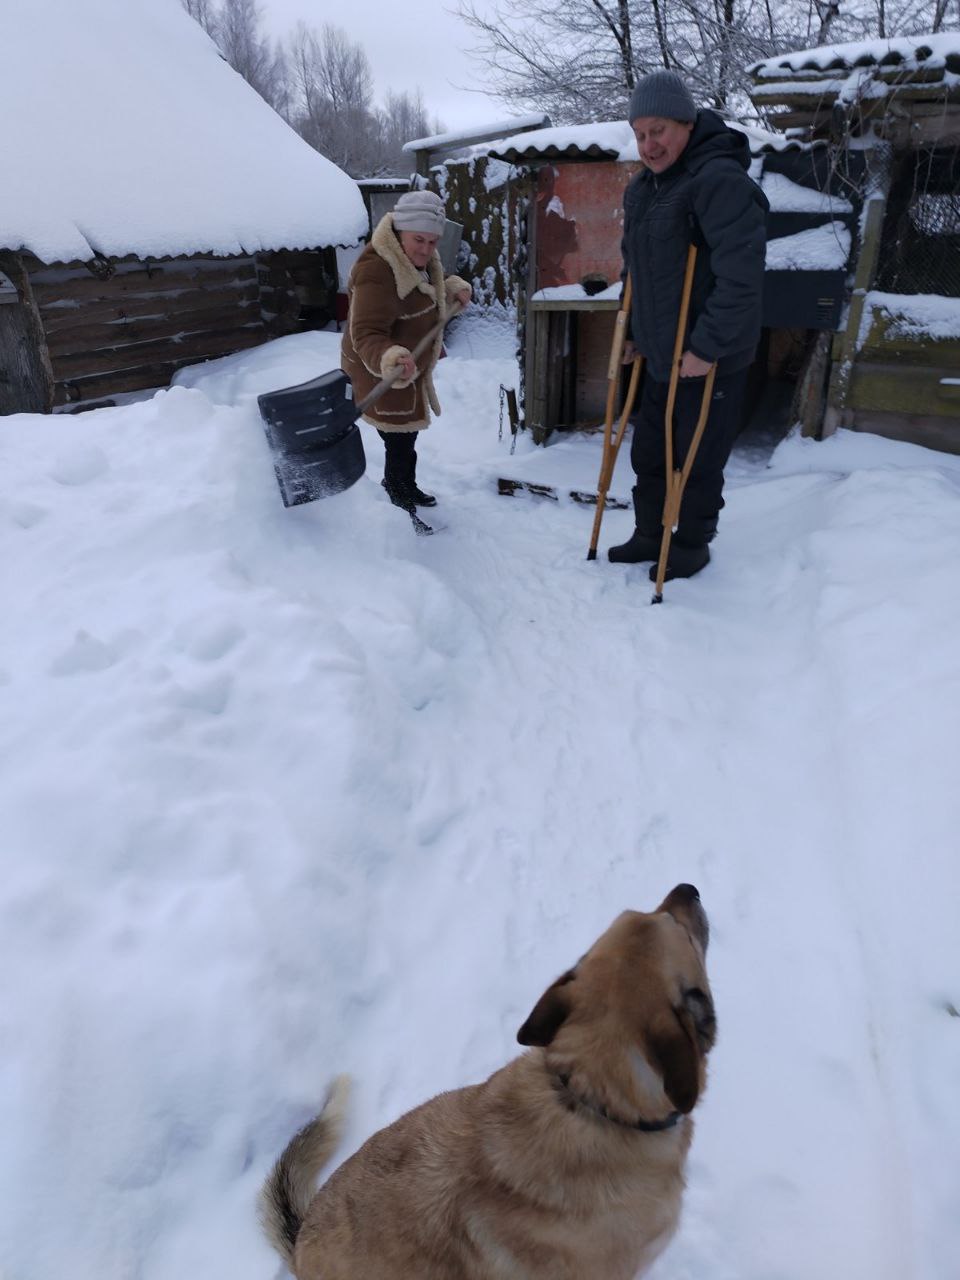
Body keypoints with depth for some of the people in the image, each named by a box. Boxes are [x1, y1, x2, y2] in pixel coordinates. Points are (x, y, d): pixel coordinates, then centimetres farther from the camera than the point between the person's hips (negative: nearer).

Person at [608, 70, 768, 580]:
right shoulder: (642, 187, 10)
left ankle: (692, 544, 23)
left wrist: (708, 346, -26)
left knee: (697, 462, 4)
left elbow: (742, 275, -26)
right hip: (660, 357, 9)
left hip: (710, 362, -8)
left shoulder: (719, 180, -18)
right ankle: (648, 535, 33)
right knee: (647, 454, 16)